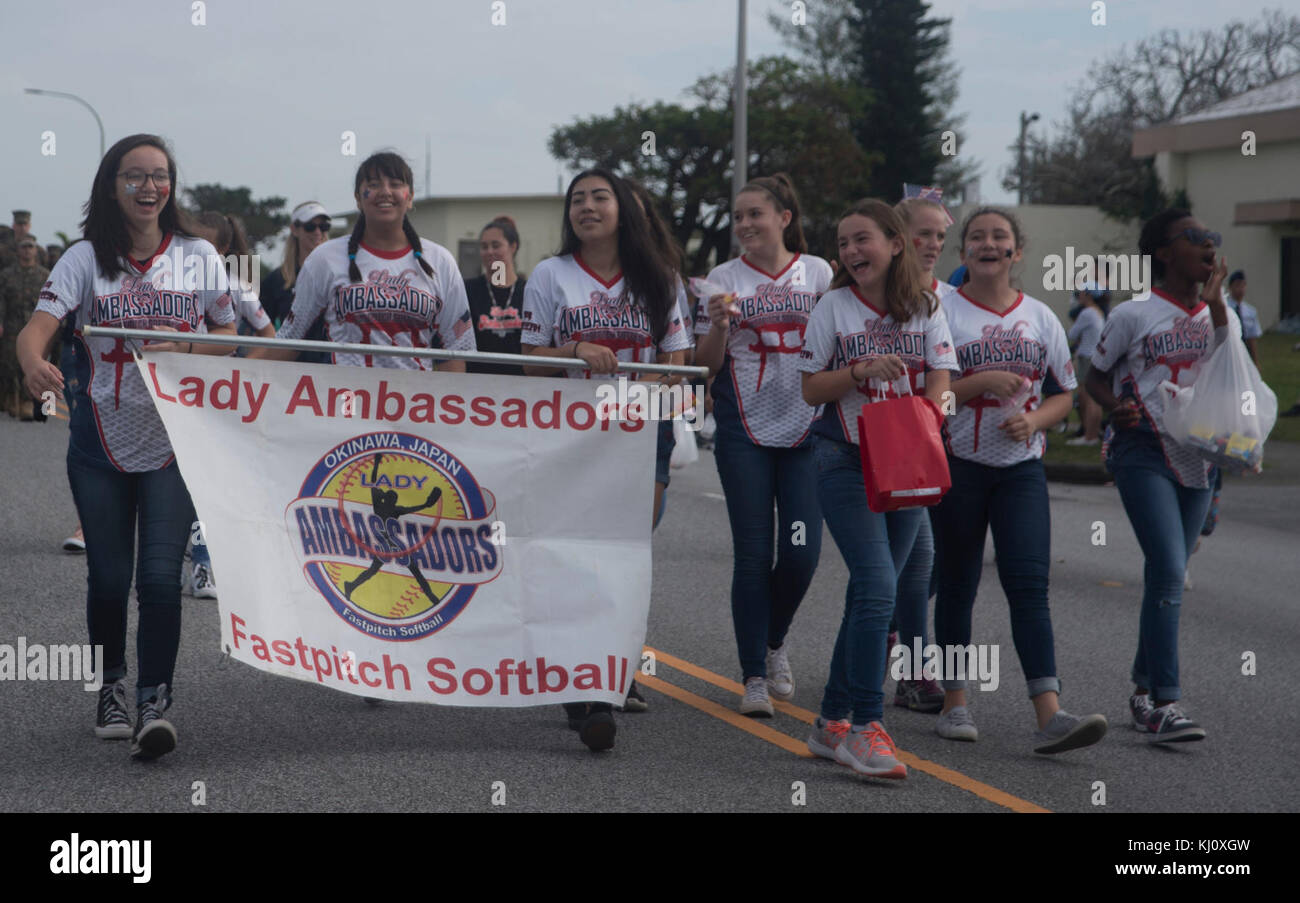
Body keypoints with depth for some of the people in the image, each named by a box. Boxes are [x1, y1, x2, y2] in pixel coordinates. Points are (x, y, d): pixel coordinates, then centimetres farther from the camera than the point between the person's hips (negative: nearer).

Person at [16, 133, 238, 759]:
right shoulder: (87, 259, -2)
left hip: (174, 442, 0)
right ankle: (112, 687, 30)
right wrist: (34, 363, -39)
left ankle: (154, 704, -3)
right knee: (108, 577, 8)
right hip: (101, 443, 0)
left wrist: (183, 349, -12)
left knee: (160, 577, -11)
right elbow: (38, 325, -16)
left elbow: (228, 338, 9)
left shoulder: (198, 256, 2)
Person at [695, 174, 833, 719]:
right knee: (753, 555, -3)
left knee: (801, 551, -5)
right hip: (744, 431, -1)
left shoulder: (818, 273, 6)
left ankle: (774, 641, 24)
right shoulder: (724, 280, 4)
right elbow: (707, 364, 4)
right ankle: (754, 677, 5)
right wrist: (719, 323, -14)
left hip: (805, 429, 1)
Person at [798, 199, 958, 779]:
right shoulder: (835, 306, 0)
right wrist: (862, 370, -17)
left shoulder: (924, 308, 6)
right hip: (845, 459, -3)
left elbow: (937, 388, 2)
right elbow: (811, 389, 0)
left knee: (871, 594, 6)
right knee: (877, 586, -17)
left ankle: (833, 723, 16)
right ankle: (865, 727, -14)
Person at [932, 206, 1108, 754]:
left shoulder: (1040, 317, 8)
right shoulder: (943, 312, -1)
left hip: (1022, 467, 2)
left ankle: (1050, 715, -17)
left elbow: (1065, 394, 13)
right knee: (956, 584, 6)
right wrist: (982, 382, -18)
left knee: (1029, 583, -9)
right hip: (959, 465, -2)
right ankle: (954, 704, 20)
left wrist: (1034, 421, -7)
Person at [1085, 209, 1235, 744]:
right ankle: (1164, 704, -17)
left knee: (1168, 575, 10)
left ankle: (1144, 689, 23)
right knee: (1168, 570, -18)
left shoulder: (1218, 314, 11)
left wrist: (1215, 305, -7)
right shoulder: (1135, 314, -3)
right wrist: (1115, 407, -17)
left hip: (1198, 456, 6)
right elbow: (1096, 377, 5)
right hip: (1144, 453, -6)